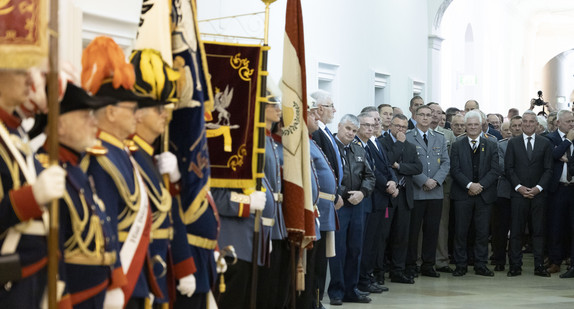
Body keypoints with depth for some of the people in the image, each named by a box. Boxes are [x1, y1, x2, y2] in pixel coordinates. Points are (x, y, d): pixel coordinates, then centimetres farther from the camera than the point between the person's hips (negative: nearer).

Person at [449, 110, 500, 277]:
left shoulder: (491, 145, 8)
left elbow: (495, 170, 0)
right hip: (462, 194, -1)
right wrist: (469, 185, -15)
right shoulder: (457, 146, 6)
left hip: (484, 194, 1)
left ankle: (481, 265, 12)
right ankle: (461, 265, 9)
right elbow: (455, 169, -3)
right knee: (460, 231, 1)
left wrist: (480, 185, -12)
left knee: (483, 232, 3)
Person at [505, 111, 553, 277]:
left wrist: (538, 188, -9)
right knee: (516, 231, -1)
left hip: (538, 193, 0)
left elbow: (548, 169, 4)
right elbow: (508, 168, 3)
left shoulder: (545, 143, 8)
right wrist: (519, 187, -8)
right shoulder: (513, 143, 7)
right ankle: (515, 266, 3)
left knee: (539, 231, 1)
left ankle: (539, 266, 5)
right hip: (518, 194, 0)